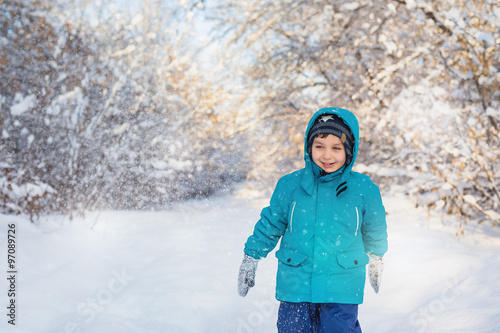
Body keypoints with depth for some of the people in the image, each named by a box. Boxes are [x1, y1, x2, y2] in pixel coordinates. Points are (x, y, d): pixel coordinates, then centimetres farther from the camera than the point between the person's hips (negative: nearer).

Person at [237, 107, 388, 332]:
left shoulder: (364, 189, -5)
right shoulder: (290, 185, -5)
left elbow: (374, 229, 14)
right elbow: (270, 224, 9)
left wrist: (376, 258, 28)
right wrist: (251, 259, 14)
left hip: (342, 289, -1)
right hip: (295, 286, 1)